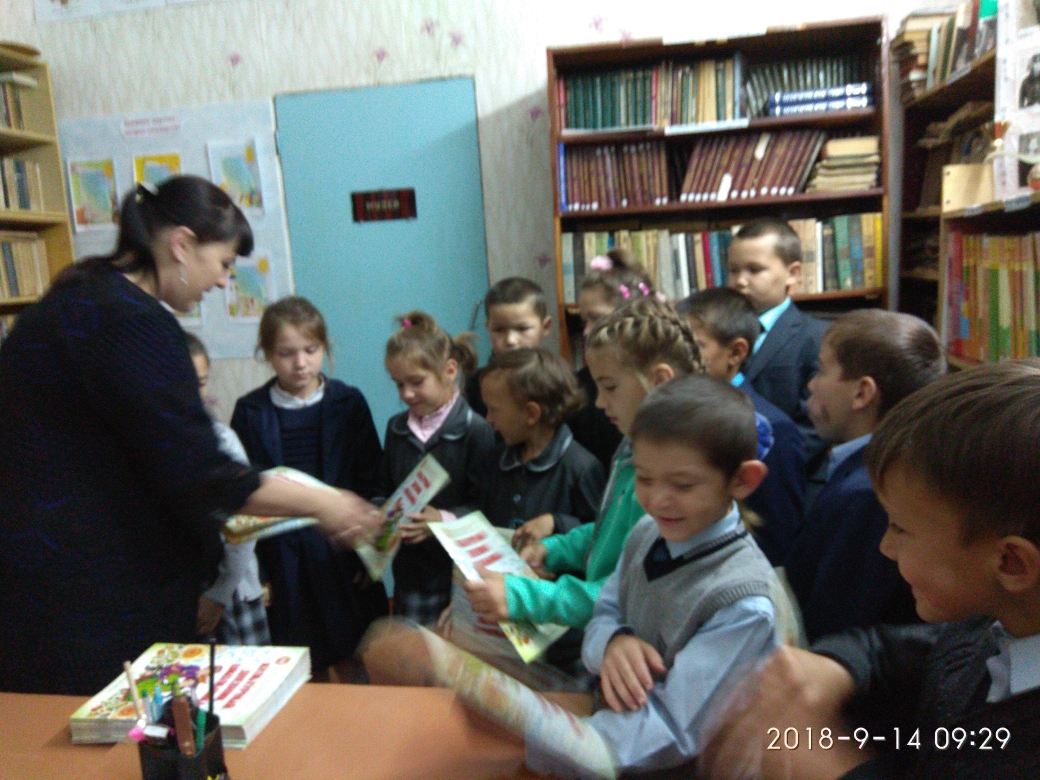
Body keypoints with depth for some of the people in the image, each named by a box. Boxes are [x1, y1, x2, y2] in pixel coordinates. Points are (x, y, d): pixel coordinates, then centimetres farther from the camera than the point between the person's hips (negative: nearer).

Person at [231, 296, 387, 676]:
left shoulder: (349, 403, -1)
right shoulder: (250, 412, 0)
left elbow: (371, 483, 1)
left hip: (341, 552, 0)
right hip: (283, 558, 1)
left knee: (354, 668, 9)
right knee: (305, 674, 11)